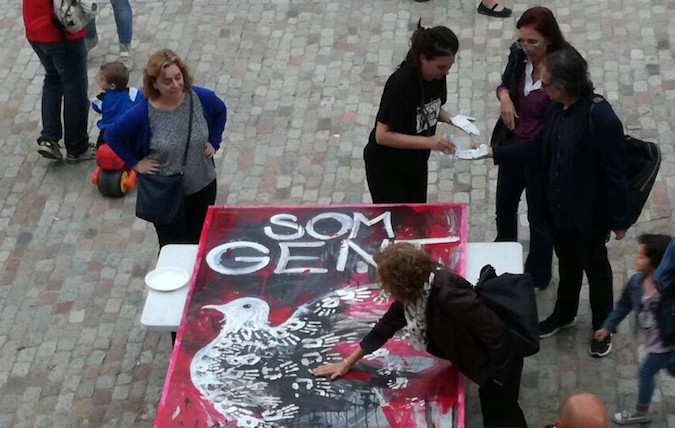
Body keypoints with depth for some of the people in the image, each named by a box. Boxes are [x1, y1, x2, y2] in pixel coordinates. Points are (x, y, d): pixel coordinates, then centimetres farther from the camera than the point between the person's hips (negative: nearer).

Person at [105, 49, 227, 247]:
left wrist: (213, 143, 2)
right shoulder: (143, 113, -23)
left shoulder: (201, 98, -14)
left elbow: (220, 111, 9)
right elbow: (112, 136, -9)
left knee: (199, 243, 19)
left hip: (203, 186, 3)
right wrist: (135, 163, -10)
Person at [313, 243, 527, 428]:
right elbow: (384, 328, 4)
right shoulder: (411, 294, -9)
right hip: (481, 360, 8)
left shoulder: (445, 292, -37)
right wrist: (346, 364, 9)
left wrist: (497, 371, -24)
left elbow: (494, 328, -37)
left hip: (498, 358, -8)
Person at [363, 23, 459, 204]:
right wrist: (428, 142, -37)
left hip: (415, 162, 7)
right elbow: (382, 135, -30)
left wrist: (450, 118, -12)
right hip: (385, 167, -7)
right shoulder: (400, 84, -32)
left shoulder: (437, 75, -10)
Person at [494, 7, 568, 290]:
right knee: (504, 205, 26)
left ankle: (537, 276, 37)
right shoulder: (518, 55, -11)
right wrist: (504, 96, -14)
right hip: (513, 145, 6)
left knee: (539, 217, 13)